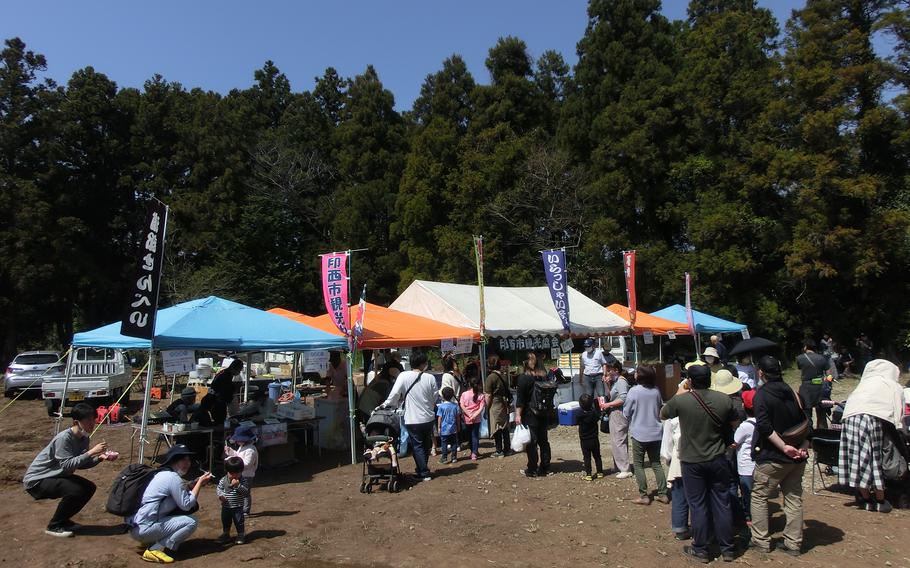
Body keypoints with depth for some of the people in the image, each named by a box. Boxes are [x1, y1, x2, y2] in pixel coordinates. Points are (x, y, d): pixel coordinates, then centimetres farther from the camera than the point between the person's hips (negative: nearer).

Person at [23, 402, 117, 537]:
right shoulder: (63, 438, -29)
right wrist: (91, 452, -38)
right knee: (75, 490, -27)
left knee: (89, 488, -2)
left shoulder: (83, 438, -4)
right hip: (36, 479, -8)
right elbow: (67, 465, -35)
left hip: (56, 475, 8)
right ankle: (54, 526, -6)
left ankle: (62, 519, 15)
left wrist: (99, 458, -17)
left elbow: (80, 463, -1)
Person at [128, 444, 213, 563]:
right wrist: (200, 483, -6)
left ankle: (153, 541, 12)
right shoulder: (172, 477, -16)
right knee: (191, 522, -13)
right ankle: (155, 549, -11)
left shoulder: (163, 473, 13)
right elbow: (187, 505, -13)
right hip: (143, 528, -9)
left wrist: (196, 483, 7)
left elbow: (181, 495, 17)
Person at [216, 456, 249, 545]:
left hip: (238, 507, -3)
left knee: (239, 522, 5)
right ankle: (226, 535, 36)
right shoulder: (223, 480, -4)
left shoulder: (242, 481, -12)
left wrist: (238, 485, -32)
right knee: (225, 521, 17)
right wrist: (220, 495, -18)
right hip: (226, 506, 3)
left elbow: (246, 492, -20)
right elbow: (219, 489, 2)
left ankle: (241, 535, 22)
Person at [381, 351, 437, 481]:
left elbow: (394, 394, -14)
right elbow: (434, 398, 3)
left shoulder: (404, 376, -13)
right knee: (425, 445, 20)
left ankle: (424, 473, 9)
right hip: (428, 418, 3)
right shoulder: (430, 377, -7)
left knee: (417, 446, 8)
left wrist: (385, 405, 3)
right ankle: (421, 469, 31)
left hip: (413, 420, -3)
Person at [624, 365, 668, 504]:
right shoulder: (656, 391, -2)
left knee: (638, 465, 7)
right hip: (656, 433, 5)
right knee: (656, 464, 15)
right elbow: (661, 409, 11)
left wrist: (632, 421, 13)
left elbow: (626, 413, -7)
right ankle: (663, 494, 16)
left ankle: (644, 496, 7)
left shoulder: (634, 391, -15)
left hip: (639, 433, -4)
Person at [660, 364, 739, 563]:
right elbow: (734, 424, 7)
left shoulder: (680, 400, -17)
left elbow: (662, 415, 3)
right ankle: (727, 549, 26)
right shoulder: (724, 400, -10)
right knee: (722, 504, 13)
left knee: (698, 505, 8)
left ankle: (701, 550, 19)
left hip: (692, 461, -2)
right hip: (718, 459, 2)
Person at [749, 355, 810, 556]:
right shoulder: (793, 392, 7)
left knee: (759, 496, 7)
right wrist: (804, 447, -3)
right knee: (794, 498, 13)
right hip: (797, 457, 6)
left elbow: (765, 426, -23)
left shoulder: (762, 395, -12)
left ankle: (761, 541, 11)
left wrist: (784, 447, -21)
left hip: (772, 457, -6)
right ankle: (794, 543, 19)